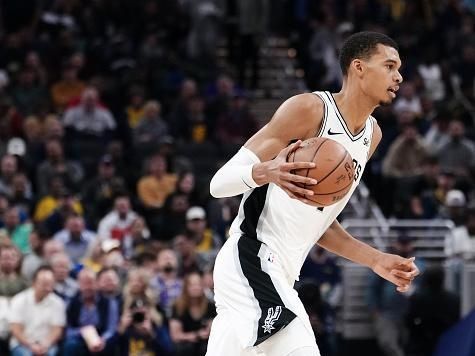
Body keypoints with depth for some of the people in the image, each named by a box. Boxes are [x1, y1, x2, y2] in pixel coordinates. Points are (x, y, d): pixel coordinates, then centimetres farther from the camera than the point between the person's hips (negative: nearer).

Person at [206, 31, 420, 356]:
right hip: (253, 259, -9)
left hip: (280, 274, 9)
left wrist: (376, 260, 16)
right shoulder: (309, 109, -11)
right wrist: (267, 172, -35)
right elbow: (220, 183, -13)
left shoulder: (372, 135, 16)